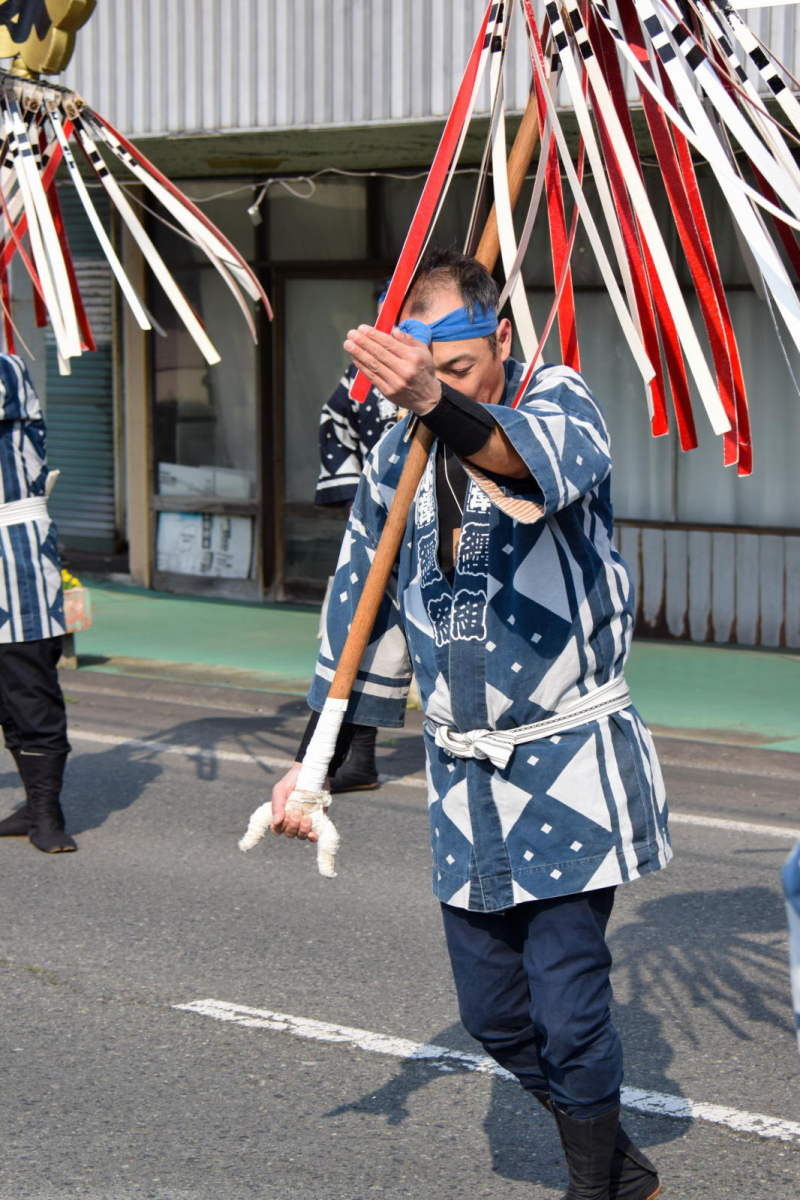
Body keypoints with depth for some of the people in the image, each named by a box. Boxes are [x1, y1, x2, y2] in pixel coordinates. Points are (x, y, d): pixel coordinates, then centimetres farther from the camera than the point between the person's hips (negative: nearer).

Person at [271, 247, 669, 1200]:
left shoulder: (558, 402, -10)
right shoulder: (396, 460, 6)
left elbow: (550, 461, -38)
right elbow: (364, 617, 16)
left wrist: (439, 405, -58)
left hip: (572, 764, -6)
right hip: (464, 777, 6)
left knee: (569, 1008, -9)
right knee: (493, 1013, 9)